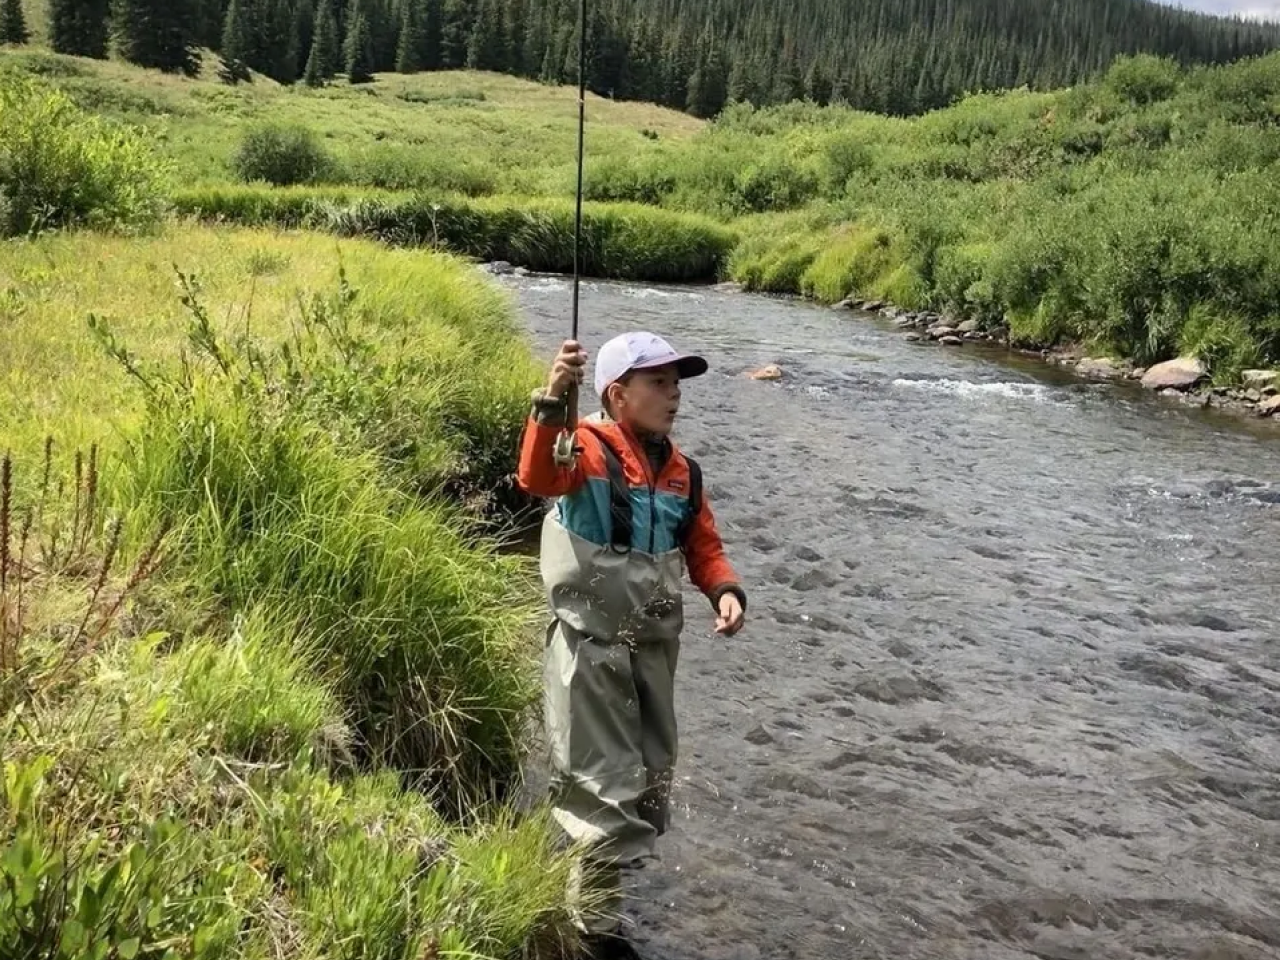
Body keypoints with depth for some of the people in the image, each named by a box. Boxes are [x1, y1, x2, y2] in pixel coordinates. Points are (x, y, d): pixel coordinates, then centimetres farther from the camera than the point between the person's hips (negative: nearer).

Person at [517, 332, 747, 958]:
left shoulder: (681, 473, 6)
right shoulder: (589, 449, -14)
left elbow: (704, 548, 13)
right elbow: (537, 479, -35)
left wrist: (726, 591, -7)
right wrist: (551, 404, -51)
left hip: (652, 648, 7)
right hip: (589, 647, -7)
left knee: (650, 781, 19)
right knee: (608, 787, -1)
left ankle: (596, 896, 42)